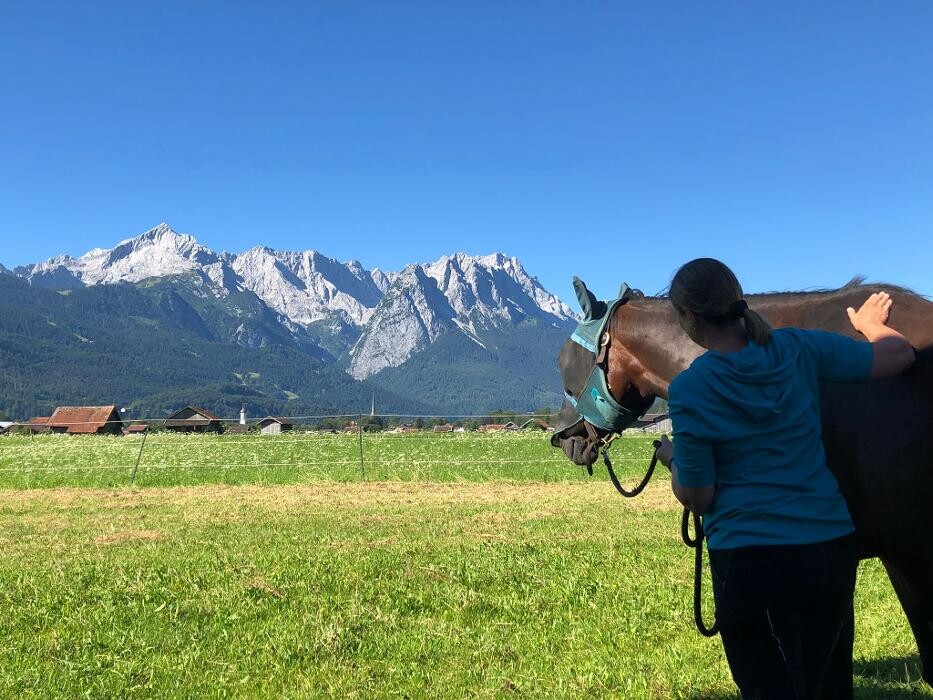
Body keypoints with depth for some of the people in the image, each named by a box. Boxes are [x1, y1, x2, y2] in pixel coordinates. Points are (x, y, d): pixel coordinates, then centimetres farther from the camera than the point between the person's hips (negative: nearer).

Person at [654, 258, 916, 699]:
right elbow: (900, 355, 7)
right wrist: (871, 324, 27)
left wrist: (672, 459, 10)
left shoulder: (688, 391, -14)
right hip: (834, 546, 5)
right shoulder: (799, 349, -3)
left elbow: (698, 499, -10)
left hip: (750, 560, -5)